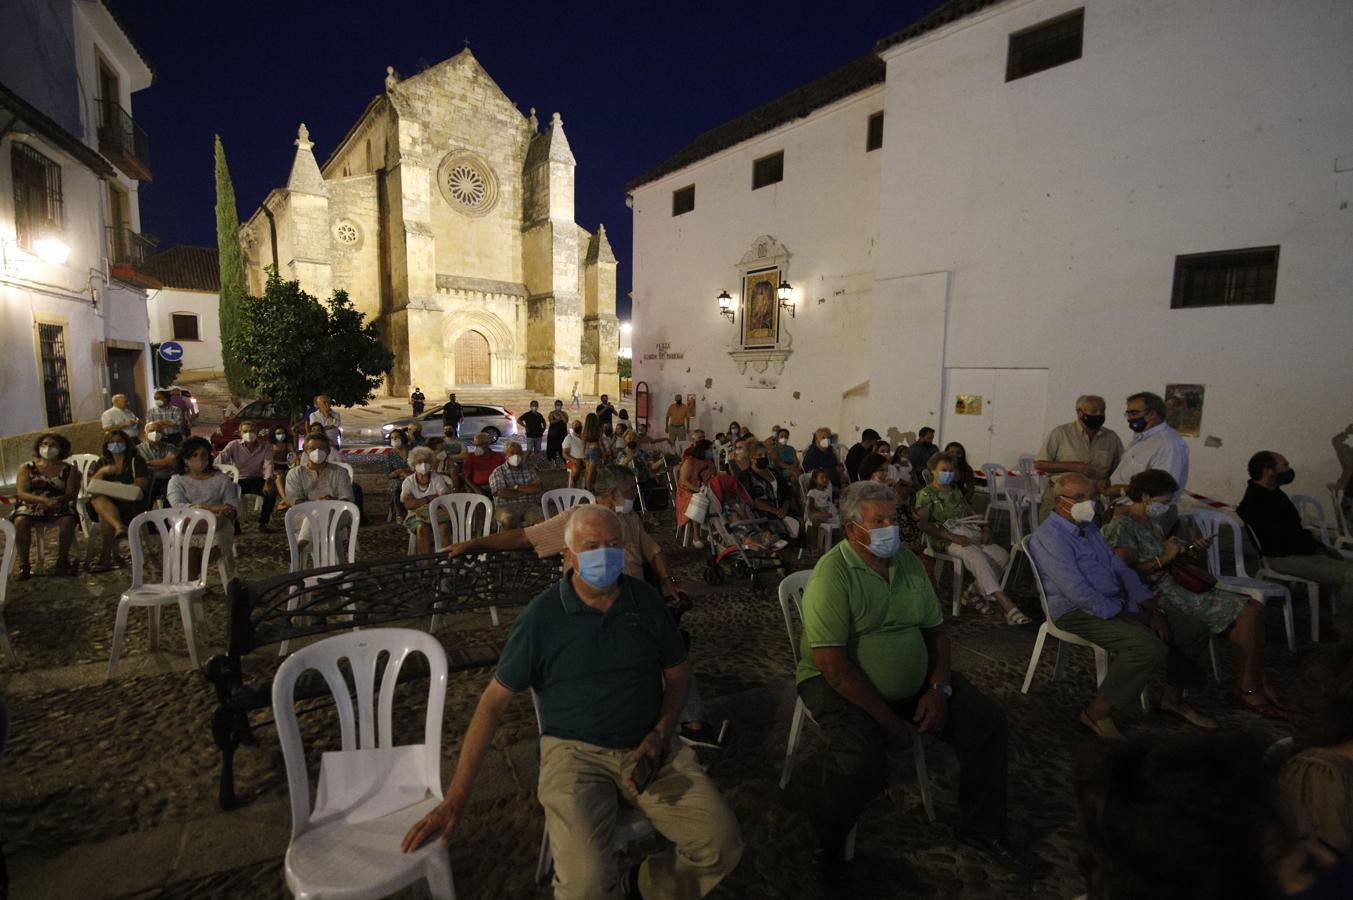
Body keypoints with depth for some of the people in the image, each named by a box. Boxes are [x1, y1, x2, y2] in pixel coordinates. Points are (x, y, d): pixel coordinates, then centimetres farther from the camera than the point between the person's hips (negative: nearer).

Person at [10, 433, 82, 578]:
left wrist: (58, 500, -27)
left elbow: (71, 494, -3)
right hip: (31, 506, 1)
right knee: (20, 521, -32)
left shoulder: (69, 470, 6)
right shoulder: (26, 468, 7)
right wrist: (44, 500, -23)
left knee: (68, 520, -33)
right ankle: (23, 564, -18)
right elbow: (21, 493, -4)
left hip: (59, 508, -1)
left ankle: (62, 560, -14)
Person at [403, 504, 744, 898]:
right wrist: (454, 800, -7)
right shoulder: (542, 616, -8)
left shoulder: (647, 601, 0)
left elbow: (677, 673, 11)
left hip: (647, 746, 3)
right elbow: (494, 703, -4)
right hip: (575, 751, -3)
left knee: (723, 846, -11)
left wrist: (659, 735, -5)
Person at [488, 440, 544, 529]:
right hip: (506, 506, -2)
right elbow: (502, 493, -11)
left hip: (530, 505, 2)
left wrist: (517, 487, -7)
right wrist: (527, 490, -4)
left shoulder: (529, 468, 14)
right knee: (508, 519, -36)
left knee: (542, 519, -28)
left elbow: (537, 488, 1)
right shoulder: (498, 472, 4)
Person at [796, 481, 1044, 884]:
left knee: (986, 719, -3)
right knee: (863, 761, -30)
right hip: (840, 685, -7)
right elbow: (832, 663, -24)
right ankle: (826, 843, 3)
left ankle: (981, 827, 21)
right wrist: (887, 719, -22)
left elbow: (935, 630, 9)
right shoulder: (832, 574, -21)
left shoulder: (908, 562, 2)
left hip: (913, 682, 7)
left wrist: (939, 688, -6)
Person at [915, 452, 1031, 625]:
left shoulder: (956, 492, 25)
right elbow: (922, 523, -11)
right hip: (945, 539, -7)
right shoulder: (925, 494, 3)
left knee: (1002, 555, -19)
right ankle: (1007, 605, -39)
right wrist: (953, 537, -19)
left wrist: (985, 528, 2)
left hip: (969, 534, 7)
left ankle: (976, 593, -10)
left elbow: (971, 514, 26)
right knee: (976, 556, -34)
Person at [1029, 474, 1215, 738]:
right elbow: (1078, 592, -23)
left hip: (1119, 603, 10)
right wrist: (1123, 617, -18)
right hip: (1078, 613, -9)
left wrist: (1152, 609, 2)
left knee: (1194, 631, 5)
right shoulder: (1050, 537, -17)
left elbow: (1121, 570, 14)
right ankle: (1098, 714, -15)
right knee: (1150, 647, -30)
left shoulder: (1089, 528, 15)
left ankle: (1172, 698, 24)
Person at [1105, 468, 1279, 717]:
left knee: (1253, 606, 2)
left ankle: (1257, 682, 10)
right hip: (1155, 594, -10)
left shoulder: (1150, 520, 13)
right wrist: (1164, 558, -18)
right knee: (1245, 611, -13)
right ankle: (1245, 690, 0)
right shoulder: (1121, 525, -18)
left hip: (1171, 583, 10)